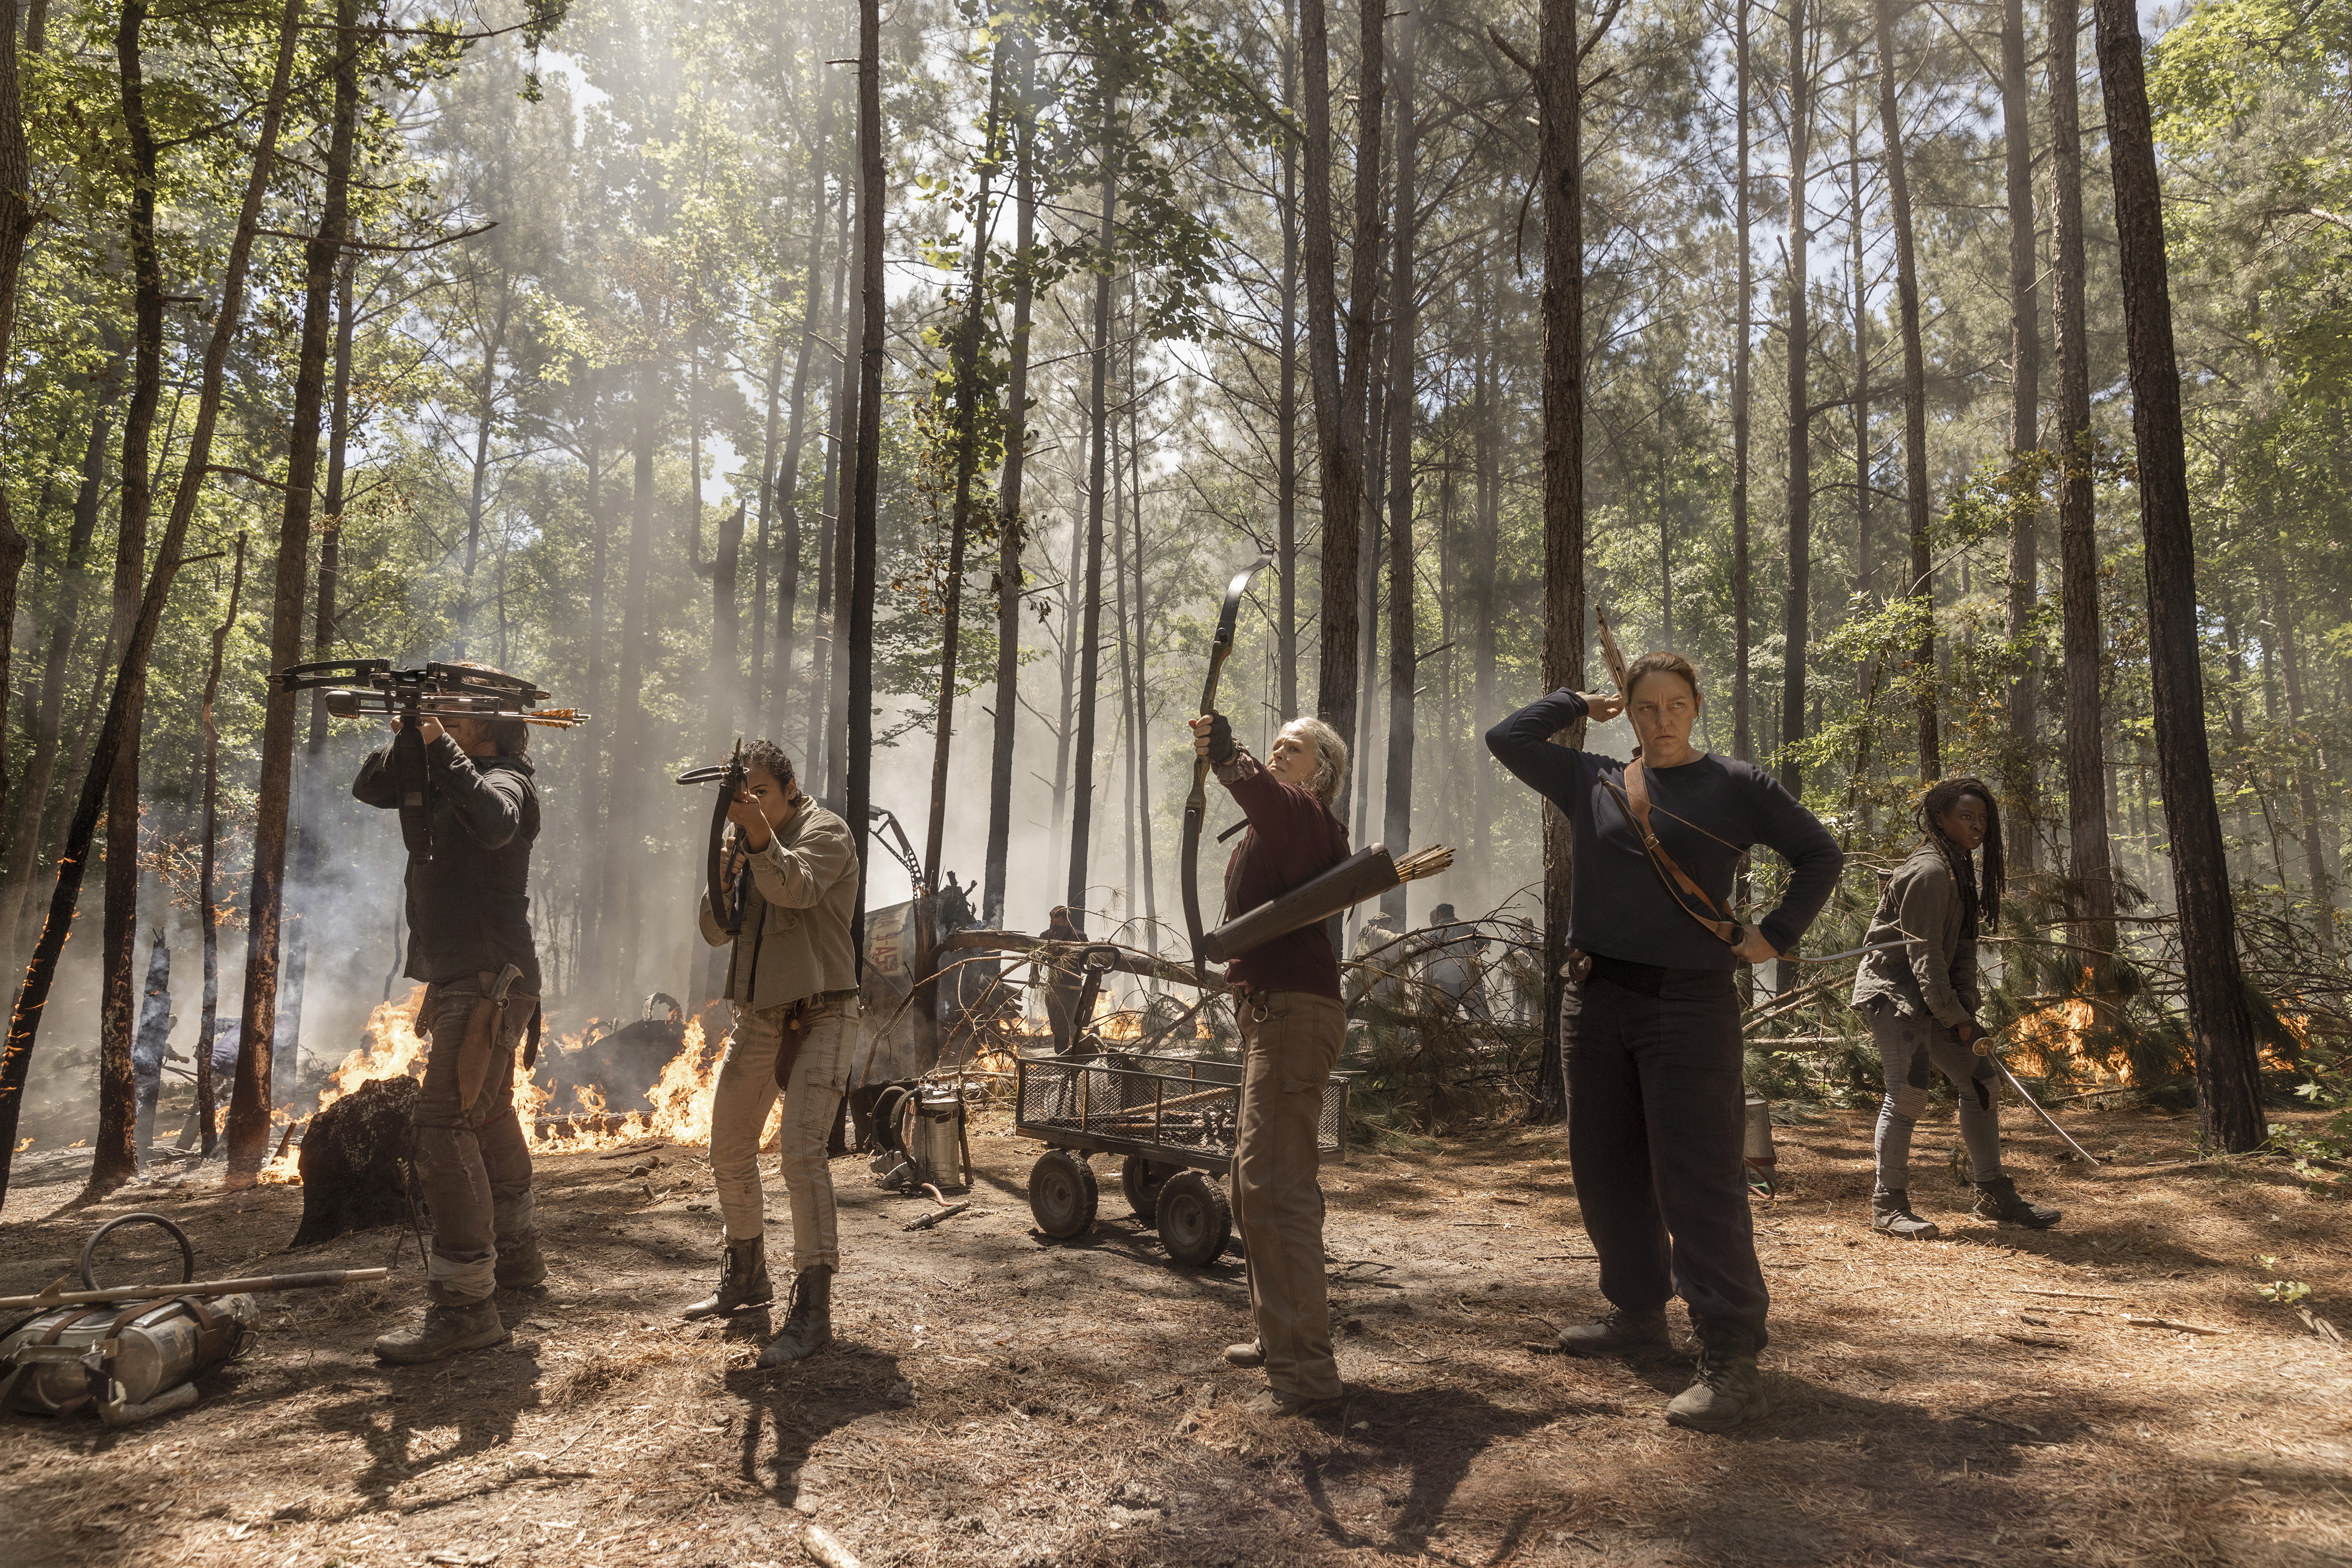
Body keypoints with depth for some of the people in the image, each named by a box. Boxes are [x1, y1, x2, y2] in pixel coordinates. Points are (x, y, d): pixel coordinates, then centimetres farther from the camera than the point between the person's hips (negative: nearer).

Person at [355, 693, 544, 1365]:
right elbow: (371, 789, 15)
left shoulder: (504, 779, -12)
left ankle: (465, 1304, -14)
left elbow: (493, 823, -34)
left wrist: (442, 744, -30)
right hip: (461, 981, 10)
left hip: (490, 983, -10)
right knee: (490, 1118, 19)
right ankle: (517, 1256, 35)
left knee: (444, 1128, -15)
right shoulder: (441, 779, 15)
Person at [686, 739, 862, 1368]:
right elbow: (717, 932, 5)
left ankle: (812, 1312, -12)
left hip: (819, 1015, -7)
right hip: (757, 1016, 7)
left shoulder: (826, 833, -9)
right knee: (729, 1151, 15)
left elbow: (795, 888, -29)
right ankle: (745, 1279, 35)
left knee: (802, 1152, -18)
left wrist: (761, 837, -45)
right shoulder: (742, 839, 10)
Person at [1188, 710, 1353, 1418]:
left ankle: (1306, 1371, -13)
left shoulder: (1305, 814, -10)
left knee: (1273, 1183, -16)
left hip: (1294, 1013, -11)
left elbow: (1273, 800, -34)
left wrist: (1229, 759, -48)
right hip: (1269, 1012, 11)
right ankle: (1281, 1334, 34)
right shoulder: (1272, 828, 23)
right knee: (1256, 1178, 20)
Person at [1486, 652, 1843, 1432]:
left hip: (1687, 1003, -5)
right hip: (1595, 999, 5)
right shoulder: (1592, 784, 11)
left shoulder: (1735, 785, 2)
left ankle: (1731, 1359, -3)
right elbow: (1508, 737, 13)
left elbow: (1820, 855, 8)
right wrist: (1578, 704, 16)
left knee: (1699, 1179, -8)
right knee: (1606, 1168, 14)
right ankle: (1638, 1310, 32)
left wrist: (1776, 934, -2)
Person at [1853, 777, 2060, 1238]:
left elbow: (1961, 945, 10)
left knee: (1979, 1078, 11)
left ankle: (1993, 1195, 21)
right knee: (1908, 1092, -16)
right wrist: (1954, 1016, -16)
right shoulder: (1930, 872, -18)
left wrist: (1965, 1009, -1)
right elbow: (1924, 953, -21)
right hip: (1893, 992, -10)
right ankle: (1888, 1206, -7)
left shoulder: (1961, 870, 13)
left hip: (1930, 997, 10)